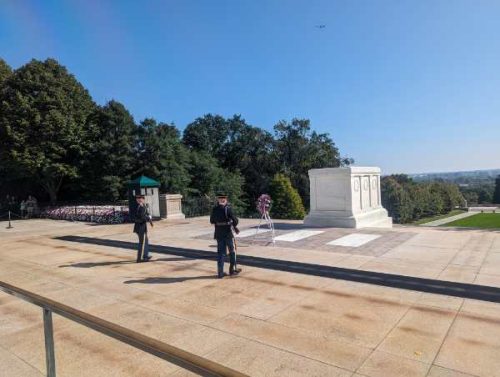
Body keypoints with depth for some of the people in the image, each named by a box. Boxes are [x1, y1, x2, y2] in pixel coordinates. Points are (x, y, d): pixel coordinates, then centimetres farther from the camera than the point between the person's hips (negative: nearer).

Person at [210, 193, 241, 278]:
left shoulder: (214, 209, 1)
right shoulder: (227, 208, -14)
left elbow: (212, 221, 11)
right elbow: (235, 219, -19)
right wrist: (234, 225, 1)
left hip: (218, 234, 5)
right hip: (228, 233, -4)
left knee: (220, 253, 10)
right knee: (232, 251, 13)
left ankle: (220, 272, 11)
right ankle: (232, 270, 21)